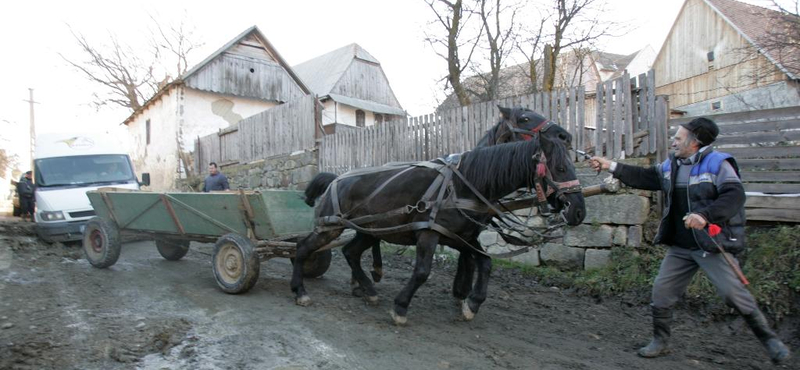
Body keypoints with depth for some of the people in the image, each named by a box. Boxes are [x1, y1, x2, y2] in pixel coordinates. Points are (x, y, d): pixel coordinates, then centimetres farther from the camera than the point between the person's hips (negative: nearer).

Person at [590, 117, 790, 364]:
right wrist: (612, 167, 7)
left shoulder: (718, 163, -10)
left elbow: (735, 196, -20)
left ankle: (768, 338, 16)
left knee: (733, 292, -8)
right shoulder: (670, 166, 10)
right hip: (680, 247, 6)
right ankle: (660, 341, 20)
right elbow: (643, 178, 14)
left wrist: (705, 215, -34)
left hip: (714, 245, -6)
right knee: (661, 291, 5)